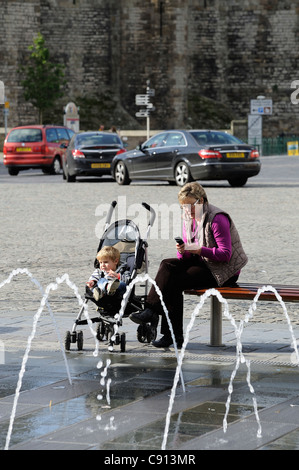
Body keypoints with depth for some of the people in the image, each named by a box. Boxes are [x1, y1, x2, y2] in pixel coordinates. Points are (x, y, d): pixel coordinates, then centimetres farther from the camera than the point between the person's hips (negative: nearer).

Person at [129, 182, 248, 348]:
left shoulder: (217, 219, -15)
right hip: (203, 264, 8)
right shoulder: (189, 219, 10)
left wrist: (198, 250, -26)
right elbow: (188, 255, 11)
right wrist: (183, 251, -13)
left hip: (223, 270, -8)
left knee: (175, 281, -23)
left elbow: (225, 254, -20)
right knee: (168, 265, -17)